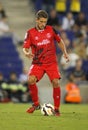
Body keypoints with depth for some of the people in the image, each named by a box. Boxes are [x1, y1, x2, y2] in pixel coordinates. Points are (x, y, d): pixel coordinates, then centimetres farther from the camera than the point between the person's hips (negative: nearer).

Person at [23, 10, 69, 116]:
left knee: (55, 82, -17)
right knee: (31, 80, -23)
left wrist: (65, 53, 6)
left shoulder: (51, 30, 4)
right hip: (37, 63, 0)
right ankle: (36, 104, -3)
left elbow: (60, 41, 18)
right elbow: (25, 48, -5)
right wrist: (27, 53, -27)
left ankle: (56, 108, -3)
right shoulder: (30, 33, -1)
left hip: (51, 62, 1)